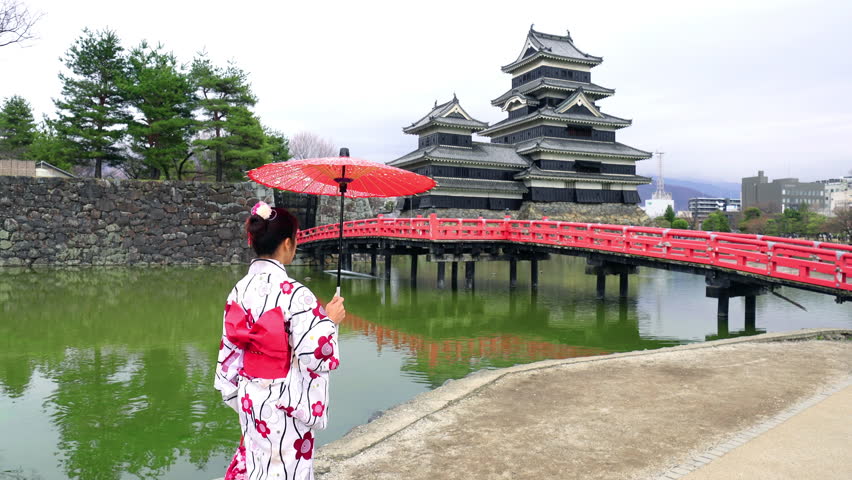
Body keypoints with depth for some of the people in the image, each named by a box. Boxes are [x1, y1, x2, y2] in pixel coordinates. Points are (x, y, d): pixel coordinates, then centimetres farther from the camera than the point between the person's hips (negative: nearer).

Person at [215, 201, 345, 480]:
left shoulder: (240, 290, -2)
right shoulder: (293, 294, -23)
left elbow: (230, 349, 6)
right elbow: (314, 355, -21)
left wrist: (239, 389, 18)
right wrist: (330, 320, -6)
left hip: (251, 399, 7)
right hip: (284, 404, -6)